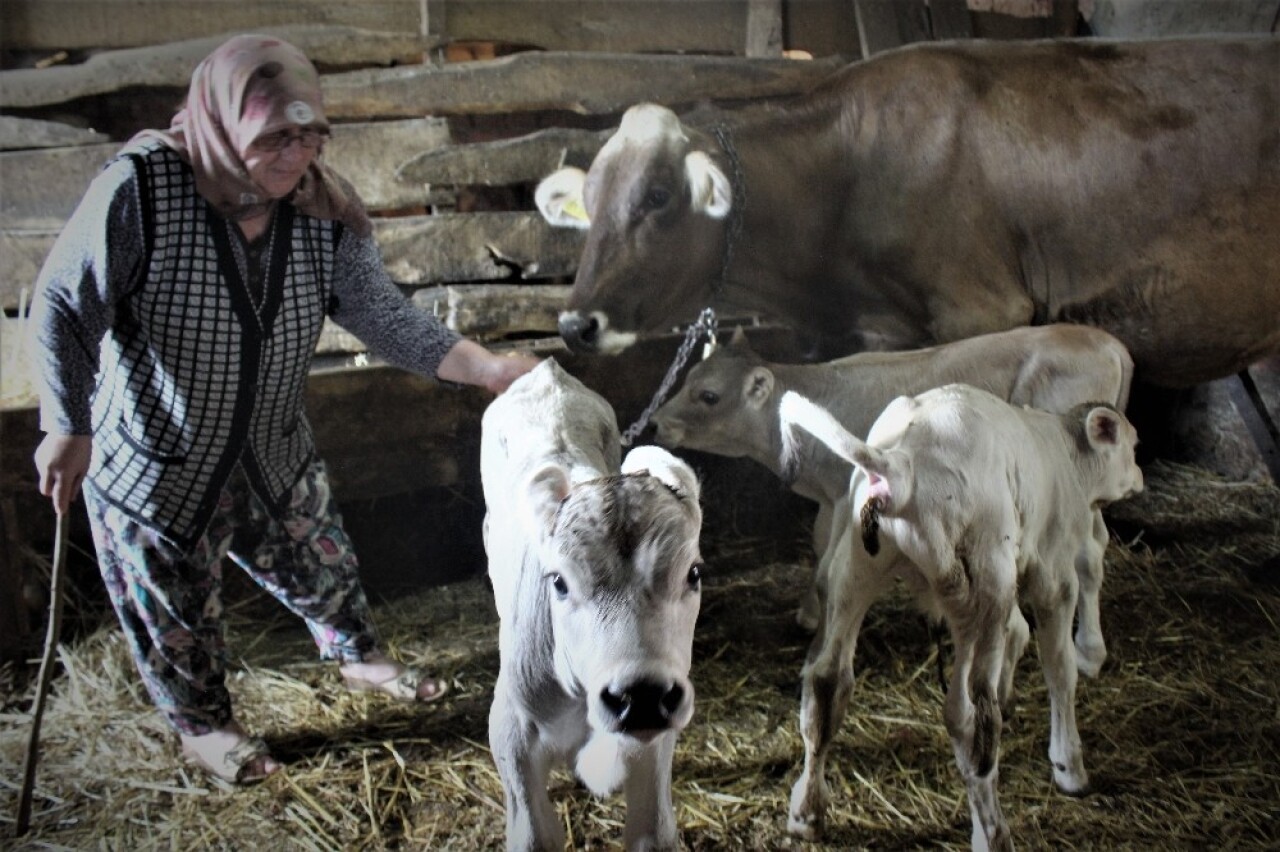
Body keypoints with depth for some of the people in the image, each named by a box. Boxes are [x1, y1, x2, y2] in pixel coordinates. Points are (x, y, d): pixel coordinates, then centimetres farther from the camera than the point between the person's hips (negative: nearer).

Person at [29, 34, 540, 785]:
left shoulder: (325, 210, -13)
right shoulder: (138, 190, -27)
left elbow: (383, 315, -15)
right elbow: (63, 310, -20)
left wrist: (486, 366, -27)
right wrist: (68, 431, -18)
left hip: (275, 453, 4)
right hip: (155, 463, -4)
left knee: (320, 563, 24)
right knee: (176, 609, 17)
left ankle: (360, 658, 55)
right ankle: (203, 725, 46)